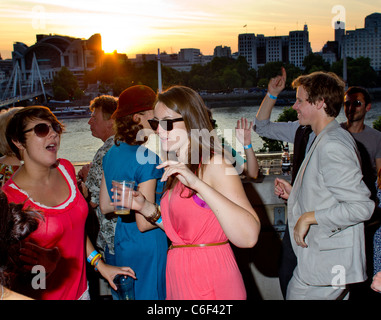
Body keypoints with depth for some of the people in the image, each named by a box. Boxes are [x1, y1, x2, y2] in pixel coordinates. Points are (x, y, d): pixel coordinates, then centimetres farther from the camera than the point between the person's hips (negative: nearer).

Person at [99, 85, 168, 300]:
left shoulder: (112, 153, 4)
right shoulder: (147, 157, -22)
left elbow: (105, 206, 11)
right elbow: (144, 222, -23)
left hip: (119, 245, 8)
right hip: (147, 249, -8)